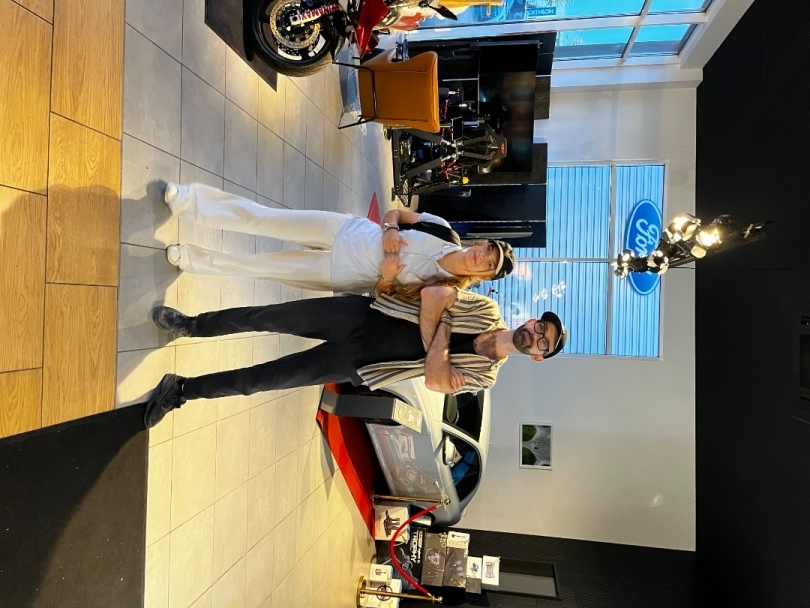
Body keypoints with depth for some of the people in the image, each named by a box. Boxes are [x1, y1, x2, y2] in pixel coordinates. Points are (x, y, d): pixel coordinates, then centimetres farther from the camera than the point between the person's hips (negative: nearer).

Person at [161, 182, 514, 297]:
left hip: (341, 277, -2)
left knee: (263, 267, -4)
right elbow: (394, 212, 5)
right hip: (346, 230, 2)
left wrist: (386, 279, -26)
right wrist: (389, 231, -15)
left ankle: (195, 260, 16)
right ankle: (188, 200, 9)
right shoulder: (445, 232, -5)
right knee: (263, 218, -6)